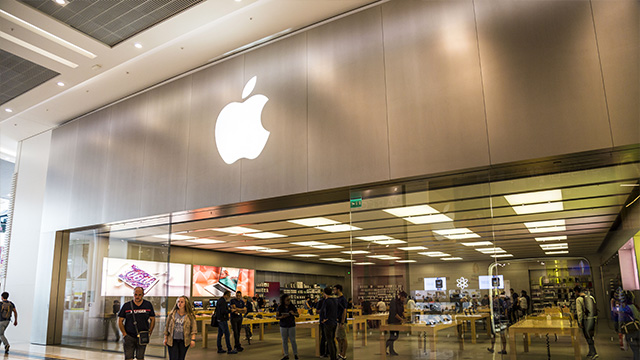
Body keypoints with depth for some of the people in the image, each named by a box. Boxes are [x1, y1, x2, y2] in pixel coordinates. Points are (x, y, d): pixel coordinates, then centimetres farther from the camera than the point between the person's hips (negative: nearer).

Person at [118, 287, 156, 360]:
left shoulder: (148, 305, 2)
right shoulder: (126, 306, -2)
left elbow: (152, 320, 9)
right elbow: (120, 321, 3)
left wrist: (149, 333, 1)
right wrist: (124, 334, -4)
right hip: (129, 337, -1)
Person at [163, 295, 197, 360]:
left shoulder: (190, 315, -1)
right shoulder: (172, 314, 3)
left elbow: (194, 328, -3)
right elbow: (167, 326, 9)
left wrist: (193, 339, -13)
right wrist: (165, 338, 6)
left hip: (184, 341, 0)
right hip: (172, 340, 0)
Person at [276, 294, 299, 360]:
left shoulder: (292, 306, -3)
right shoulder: (280, 307, -2)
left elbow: (298, 315, 2)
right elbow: (277, 317, -1)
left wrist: (294, 313, -19)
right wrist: (281, 317, -21)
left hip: (291, 325, -1)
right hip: (283, 326, 1)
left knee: (292, 340, -1)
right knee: (284, 341, 7)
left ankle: (295, 354, 11)